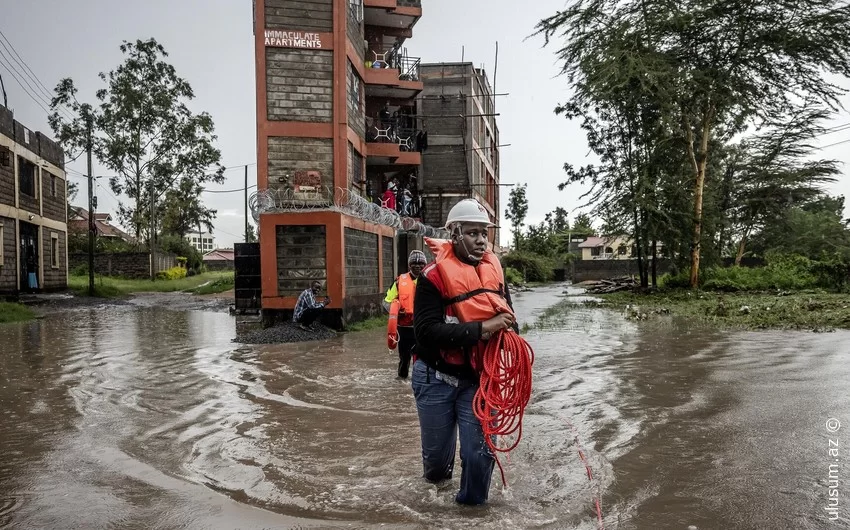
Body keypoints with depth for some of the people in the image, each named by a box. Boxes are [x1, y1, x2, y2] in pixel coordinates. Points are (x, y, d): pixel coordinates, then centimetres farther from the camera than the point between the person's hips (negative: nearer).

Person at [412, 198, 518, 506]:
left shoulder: (495, 271, 0)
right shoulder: (434, 276, -17)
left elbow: (508, 316, 13)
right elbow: (427, 331, -26)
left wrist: (505, 328, -12)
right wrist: (481, 329, -30)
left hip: (478, 378, 3)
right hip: (436, 378, -3)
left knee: (479, 451, 0)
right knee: (436, 448, 16)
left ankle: (473, 503, 28)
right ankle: (437, 474, 53)